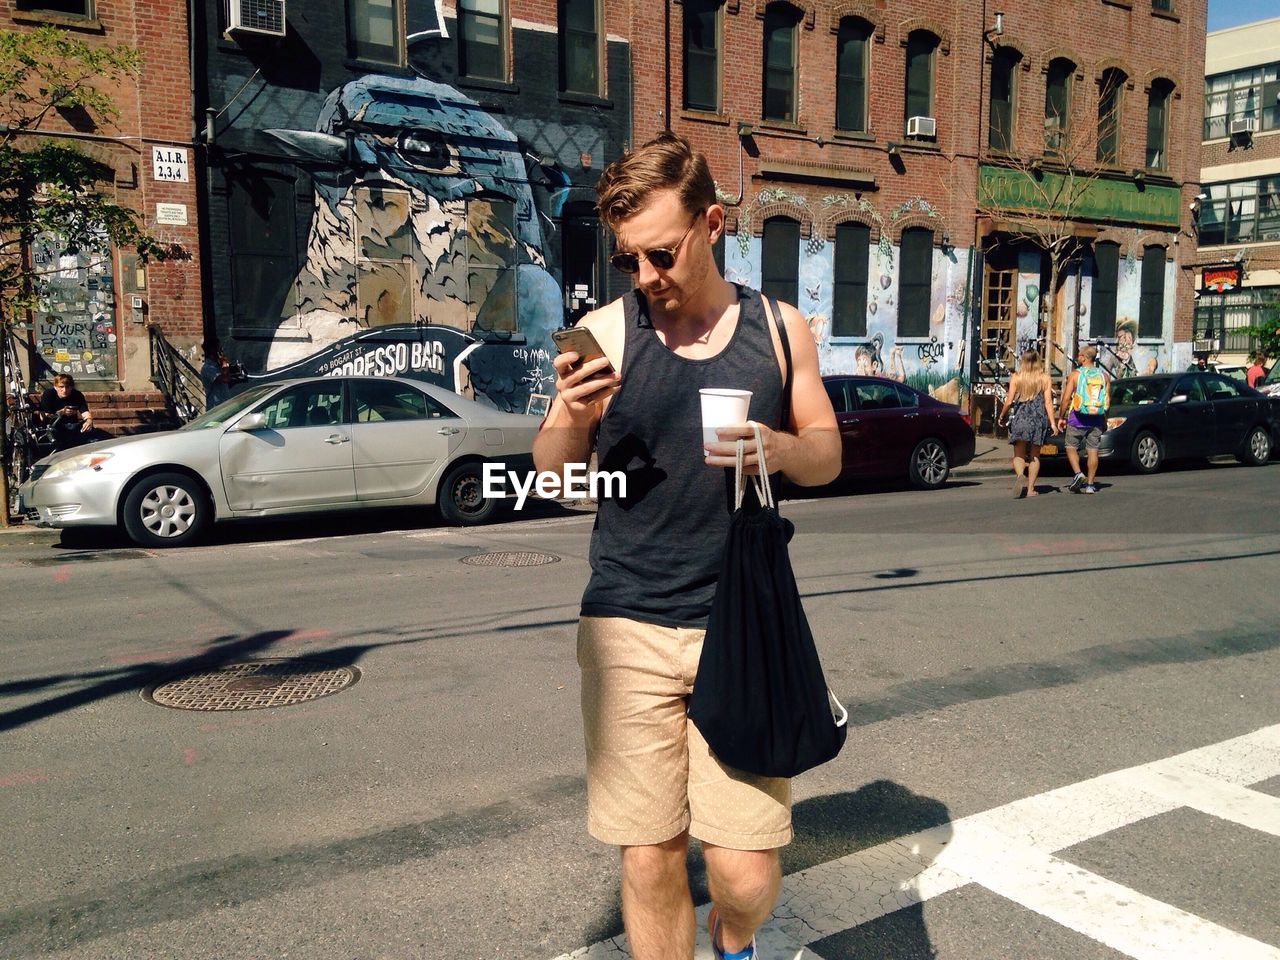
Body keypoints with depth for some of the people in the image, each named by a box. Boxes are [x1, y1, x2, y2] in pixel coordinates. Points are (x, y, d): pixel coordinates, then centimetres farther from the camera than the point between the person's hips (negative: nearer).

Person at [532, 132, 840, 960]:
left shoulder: (780, 329, 5)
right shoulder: (605, 332, 1)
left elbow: (829, 455, 11)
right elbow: (554, 473, 6)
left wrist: (779, 447, -12)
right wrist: (573, 422, -17)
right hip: (628, 629, 0)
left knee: (747, 872, 0)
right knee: (649, 859, 4)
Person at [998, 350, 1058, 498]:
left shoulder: (1016, 378, 1)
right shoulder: (1045, 379, 4)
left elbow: (1009, 402, -1)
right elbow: (1048, 402, -3)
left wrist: (1002, 416, 14)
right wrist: (1053, 423, -3)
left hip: (1020, 418, -1)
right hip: (1039, 420, 1)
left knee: (1019, 455, 4)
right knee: (1034, 456, 13)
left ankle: (1020, 475, -27)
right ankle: (1030, 489, 11)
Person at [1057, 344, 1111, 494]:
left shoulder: (1076, 375, -7)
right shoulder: (1104, 375, 5)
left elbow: (1066, 398, -8)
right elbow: (1108, 400, 7)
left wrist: (1061, 417, 1)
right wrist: (1104, 419, 18)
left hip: (1077, 418, -4)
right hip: (1096, 419, 4)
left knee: (1071, 447, 9)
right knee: (1093, 450, 6)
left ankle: (1078, 474, -12)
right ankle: (1090, 484, 7)